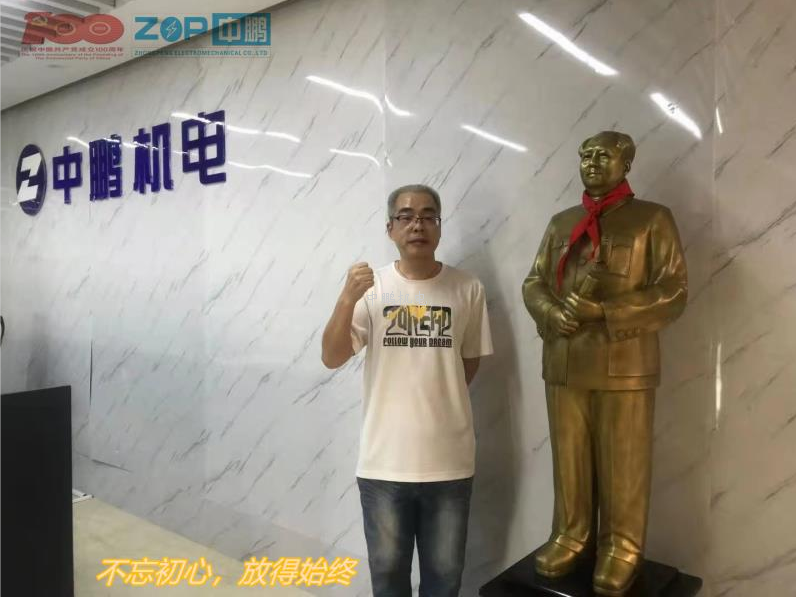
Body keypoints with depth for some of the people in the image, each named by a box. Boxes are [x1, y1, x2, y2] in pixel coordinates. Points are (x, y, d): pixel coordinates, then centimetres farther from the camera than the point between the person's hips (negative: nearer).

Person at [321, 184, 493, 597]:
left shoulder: (467, 289, -3)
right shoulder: (371, 288, -6)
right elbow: (331, 358, -11)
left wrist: (439, 401, 6)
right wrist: (347, 299, -24)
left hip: (449, 461, 1)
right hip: (384, 461, 0)